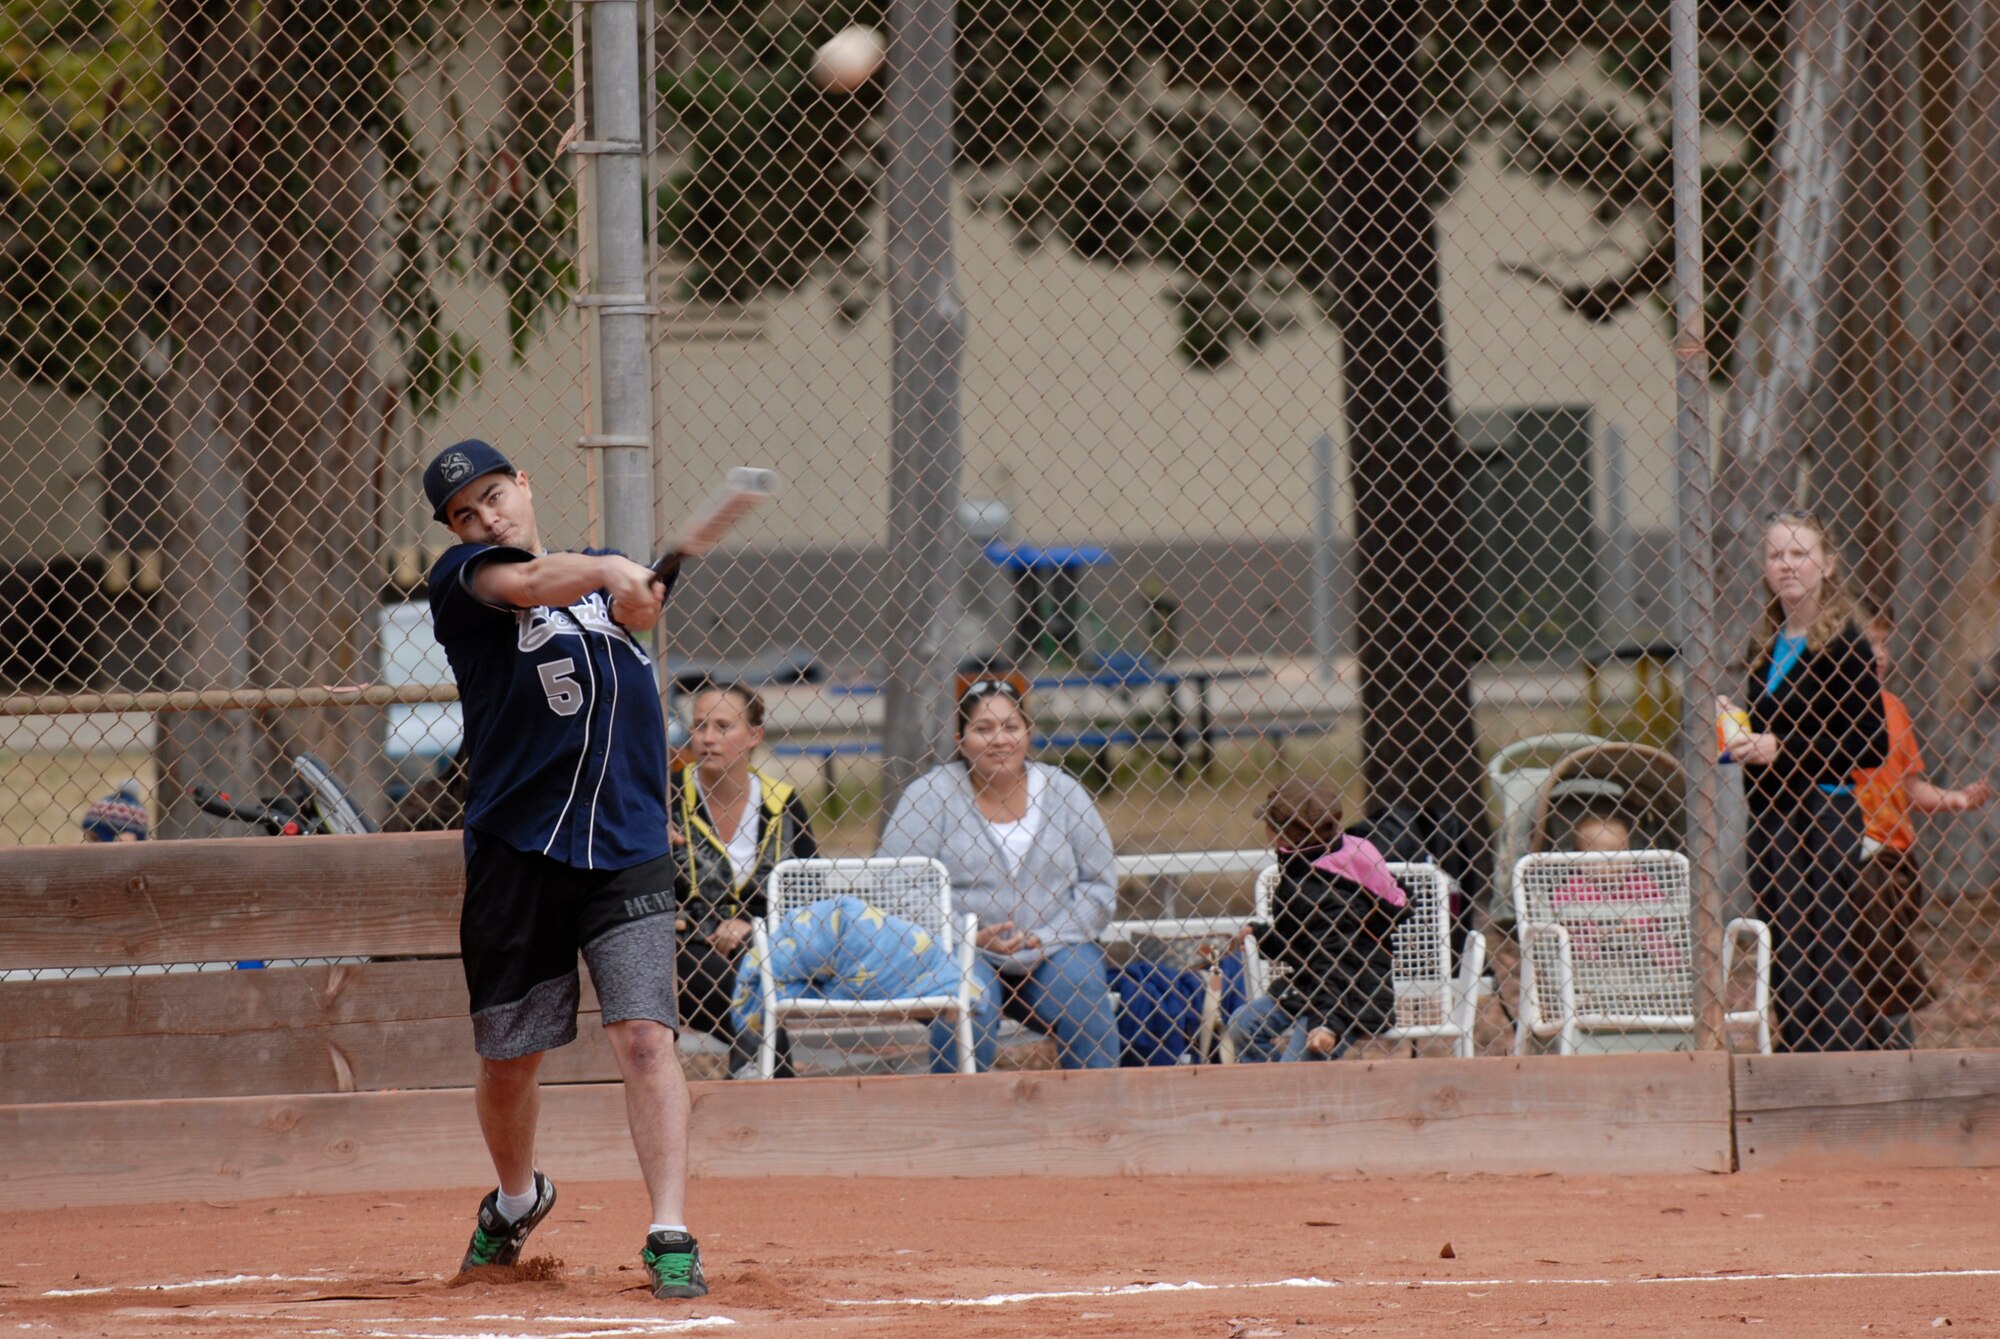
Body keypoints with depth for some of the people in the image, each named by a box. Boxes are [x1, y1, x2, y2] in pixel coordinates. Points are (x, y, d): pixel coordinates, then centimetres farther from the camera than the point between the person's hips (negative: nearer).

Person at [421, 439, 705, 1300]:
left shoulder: (595, 579, 13)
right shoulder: (463, 577, -3)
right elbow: (527, 584, -23)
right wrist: (608, 570, -42)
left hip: (625, 849, 1)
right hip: (516, 852, -1)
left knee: (644, 1034, -15)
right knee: (508, 1059, 9)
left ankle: (671, 1236, -16)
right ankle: (516, 1199, 38)